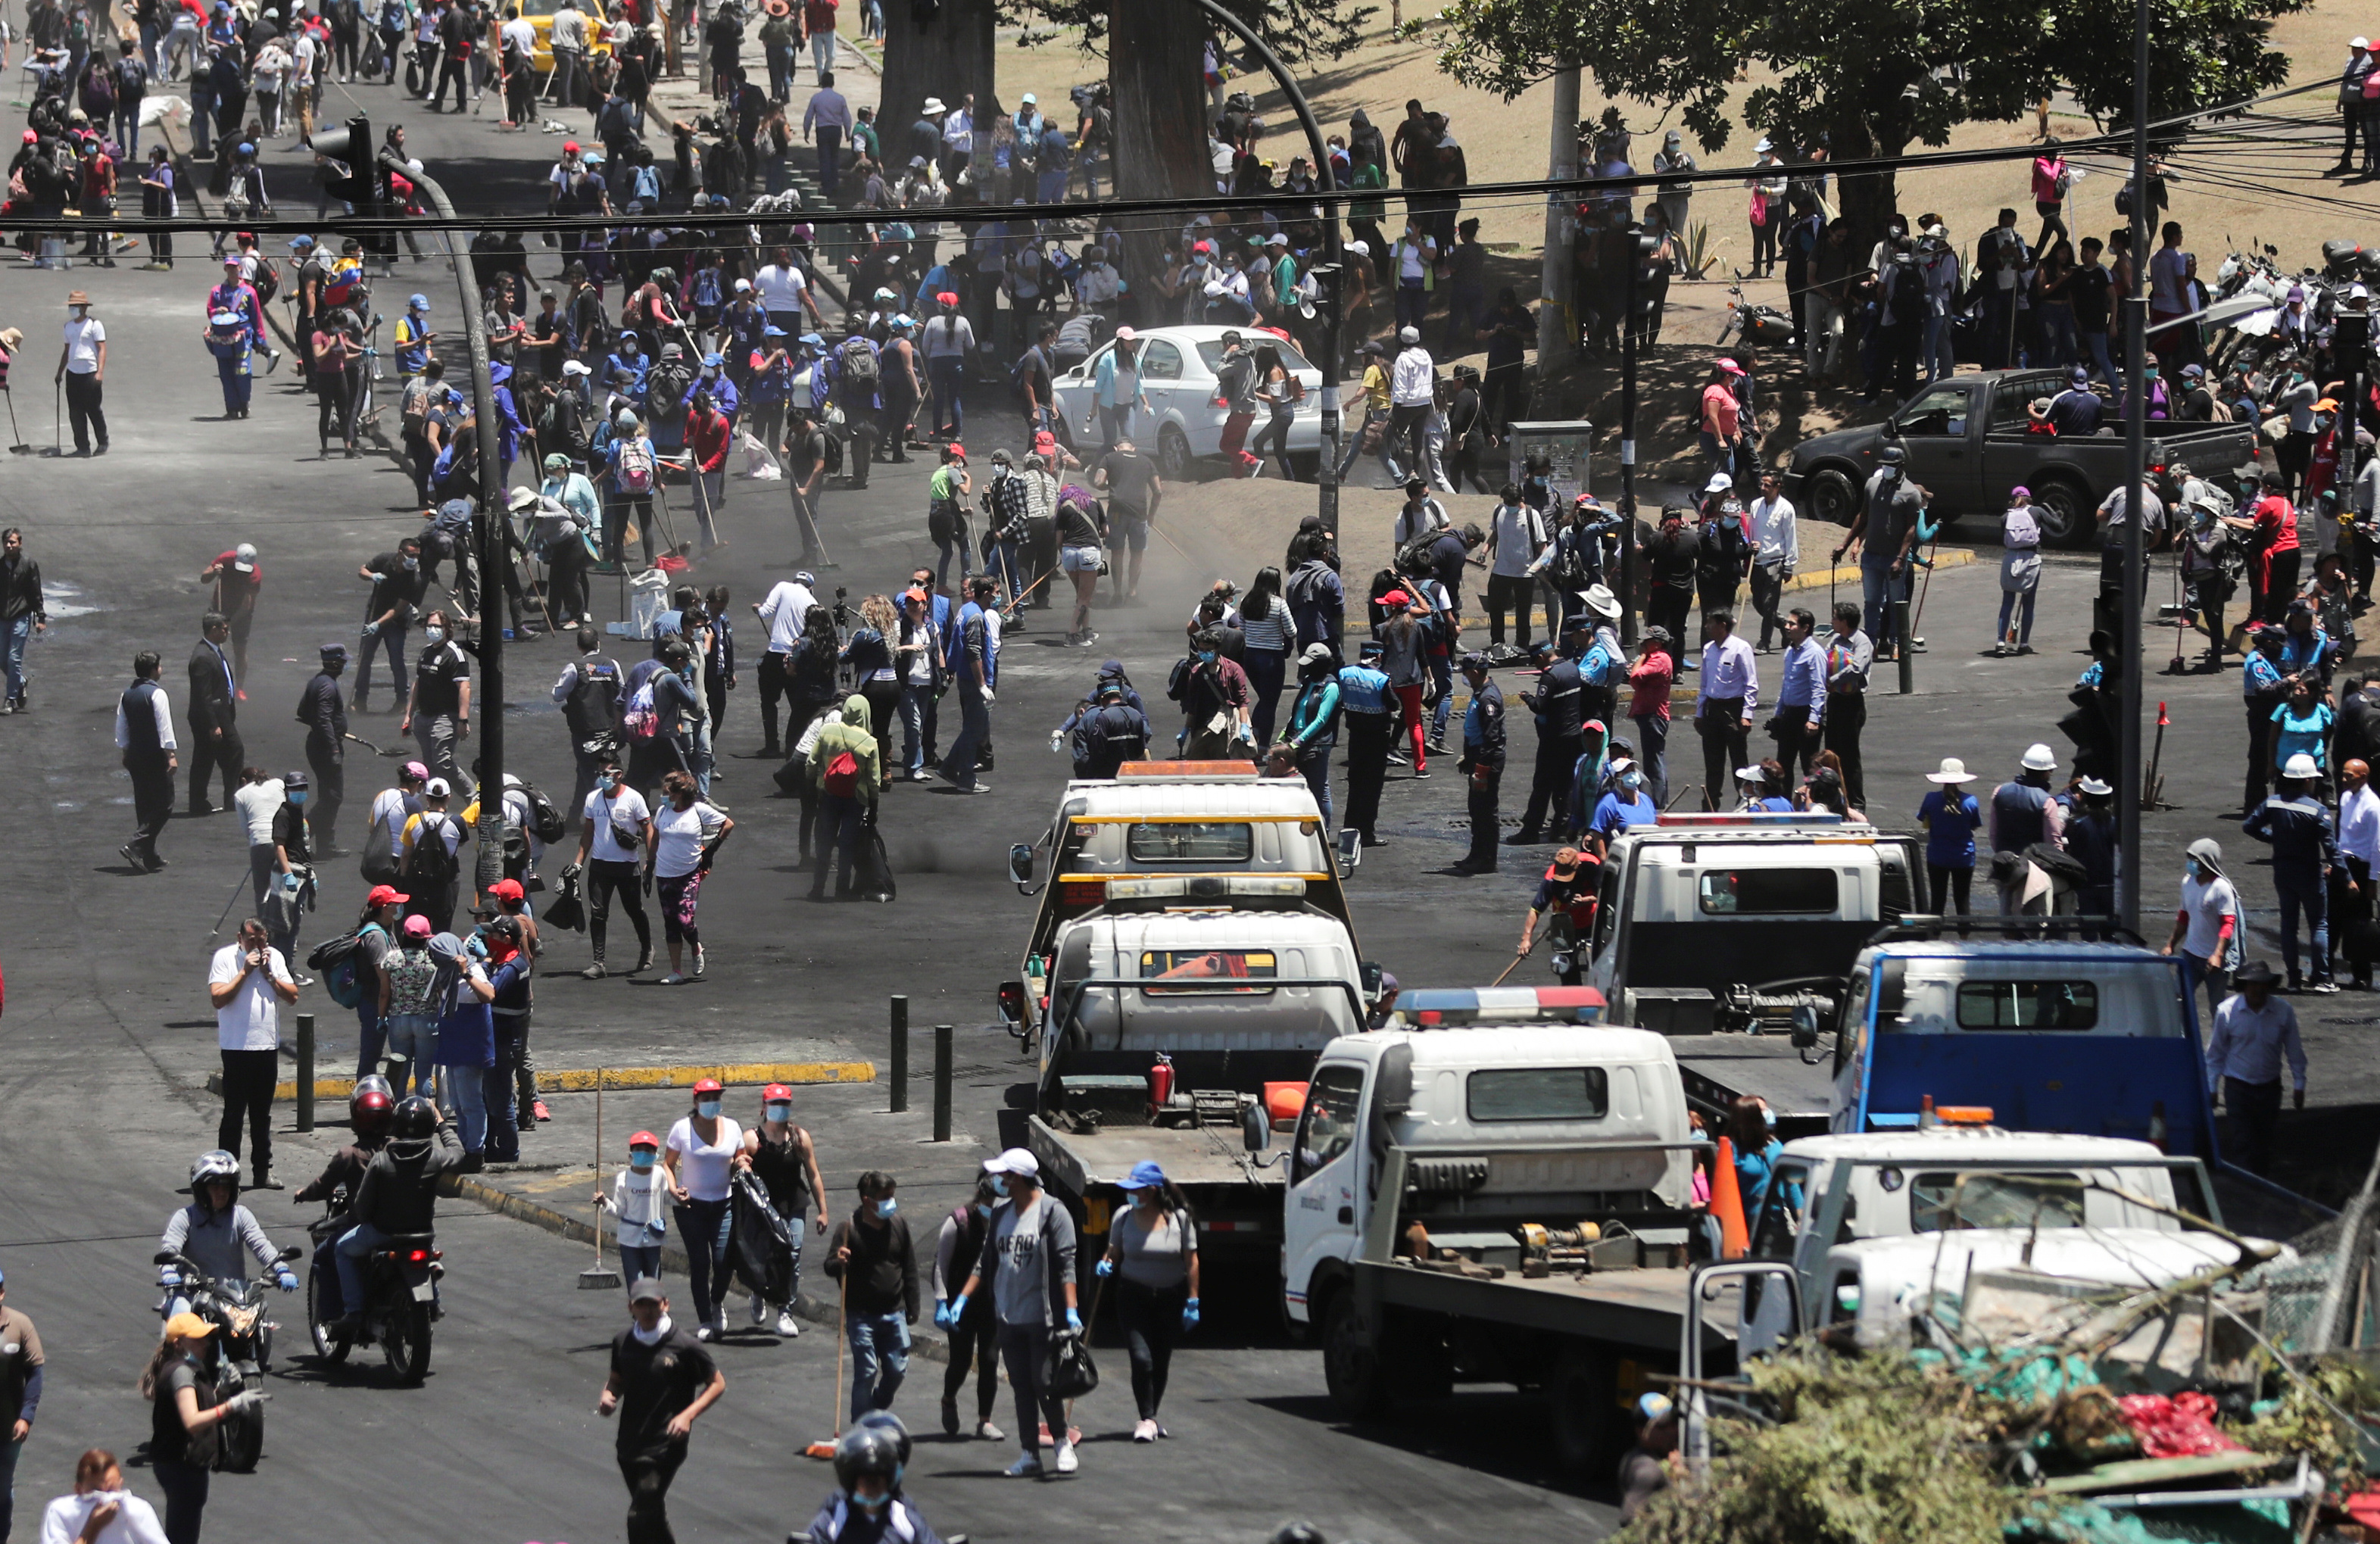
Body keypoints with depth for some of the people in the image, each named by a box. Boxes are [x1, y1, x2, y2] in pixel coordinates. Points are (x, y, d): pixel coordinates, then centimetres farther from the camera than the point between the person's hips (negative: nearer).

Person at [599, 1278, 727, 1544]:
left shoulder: (685, 1346, -9)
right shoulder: (623, 1342, 5)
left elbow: (717, 1384, -2)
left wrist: (688, 1415, -16)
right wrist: (607, 1397, -3)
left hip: (665, 1448, -6)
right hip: (630, 1443, 6)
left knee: (640, 1516, -15)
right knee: (651, 1513, 18)